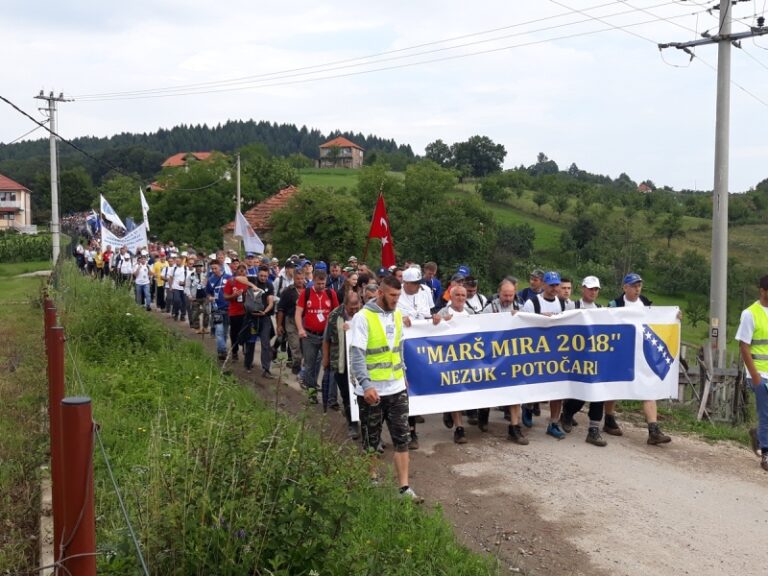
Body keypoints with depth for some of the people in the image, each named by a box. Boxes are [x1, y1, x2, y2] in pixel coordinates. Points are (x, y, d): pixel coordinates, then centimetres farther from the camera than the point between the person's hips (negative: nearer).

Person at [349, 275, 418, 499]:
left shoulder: (397, 315, 7)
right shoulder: (363, 317, -14)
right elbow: (356, 354, -20)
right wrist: (366, 384, -30)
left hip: (397, 389, 5)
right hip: (372, 390, -5)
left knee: (402, 439, 4)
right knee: (371, 441, 9)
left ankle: (404, 487, 10)